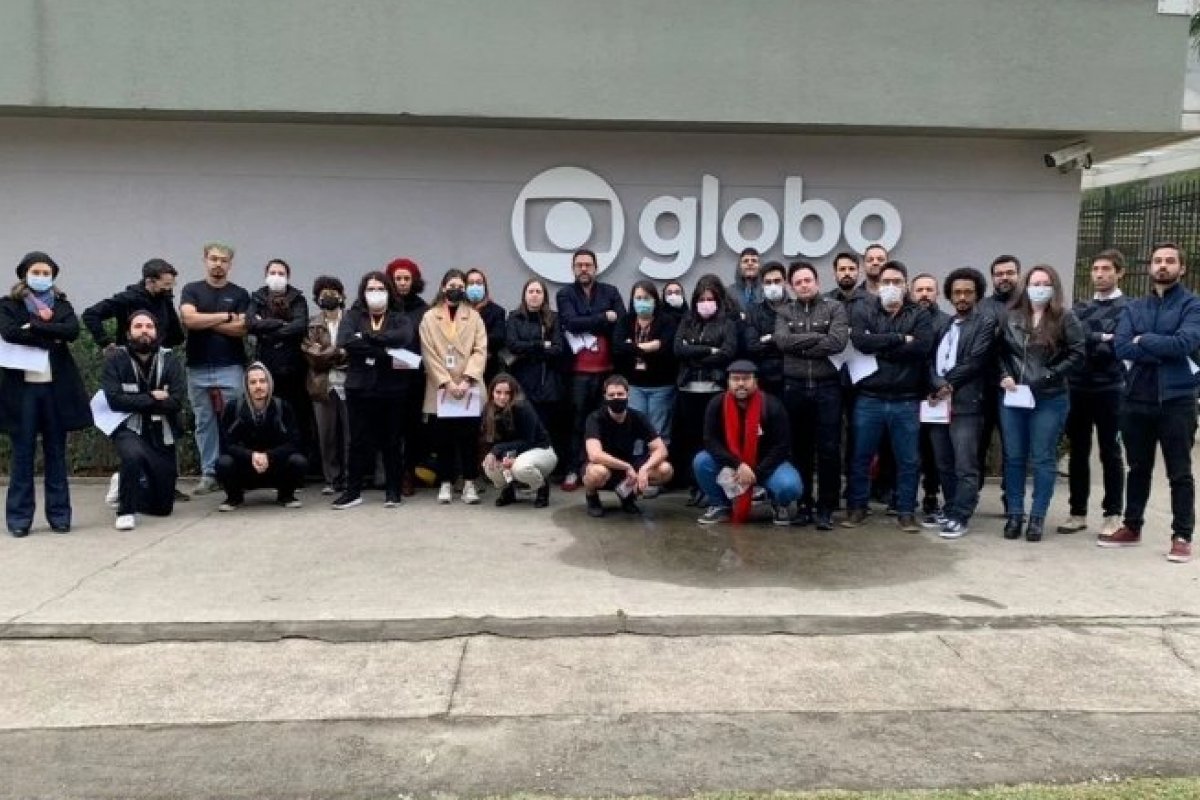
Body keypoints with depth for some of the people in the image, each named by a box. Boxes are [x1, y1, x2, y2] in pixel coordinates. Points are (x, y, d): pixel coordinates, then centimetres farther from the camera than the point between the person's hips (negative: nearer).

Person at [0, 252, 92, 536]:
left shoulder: (61, 305, 12)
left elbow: (73, 330, -8)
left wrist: (35, 325, -12)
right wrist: (52, 337, -11)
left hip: (56, 386, 2)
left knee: (56, 451, 6)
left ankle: (59, 514, 12)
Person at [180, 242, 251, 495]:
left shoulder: (240, 294, 6)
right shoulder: (191, 290, 7)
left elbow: (241, 328, -7)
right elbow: (189, 319, -10)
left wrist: (205, 321, -6)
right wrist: (225, 316, -6)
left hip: (230, 368, -1)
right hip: (198, 368, 1)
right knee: (204, 423, 6)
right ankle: (208, 473, 12)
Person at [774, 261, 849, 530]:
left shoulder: (835, 308, 2)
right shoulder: (785, 312, 9)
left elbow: (838, 342, -14)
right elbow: (782, 341, -10)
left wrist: (799, 345, -10)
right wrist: (818, 337, -11)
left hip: (827, 387, -2)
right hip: (794, 387, 2)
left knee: (829, 450, 0)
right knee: (800, 449, 9)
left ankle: (826, 507, 10)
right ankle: (803, 504, 19)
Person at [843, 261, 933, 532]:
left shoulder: (919, 314, 5)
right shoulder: (863, 310, 5)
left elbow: (922, 346, -13)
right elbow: (861, 341, -14)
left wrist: (879, 346, -11)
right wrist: (901, 339, -13)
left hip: (906, 401, 0)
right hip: (869, 399, 0)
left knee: (907, 459, 7)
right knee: (861, 456, 8)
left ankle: (906, 511, 19)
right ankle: (857, 507, 22)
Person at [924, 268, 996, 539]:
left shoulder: (986, 323, 0)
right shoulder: (940, 323, 17)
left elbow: (974, 362, -10)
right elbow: (930, 358, 6)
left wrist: (947, 386, -9)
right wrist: (938, 385, -11)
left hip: (966, 404, -6)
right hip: (938, 402, 6)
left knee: (965, 466, -5)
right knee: (944, 465, 13)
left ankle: (961, 517, 0)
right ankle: (949, 511, 24)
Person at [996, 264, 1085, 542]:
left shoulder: (1065, 318, -3)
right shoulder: (1012, 317, 5)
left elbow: (1077, 355, -7)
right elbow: (999, 350, 11)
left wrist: (1047, 376, -14)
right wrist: (1004, 375, -4)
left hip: (1049, 399, -3)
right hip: (1012, 398, 3)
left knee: (1042, 459, 4)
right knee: (1013, 457, 8)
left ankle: (1037, 517, 11)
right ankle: (1014, 514, 17)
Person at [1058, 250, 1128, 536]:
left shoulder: (1127, 308, -1)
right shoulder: (1081, 308, 13)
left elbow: (1115, 348, -12)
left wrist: (1085, 342, -9)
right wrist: (1098, 339, -12)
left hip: (1109, 390, -4)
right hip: (1079, 389, 4)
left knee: (1110, 453, 4)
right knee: (1078, 453, 8)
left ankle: (1113, 514, 14)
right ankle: (1078, 513, 17)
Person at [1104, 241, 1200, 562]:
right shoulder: (1133, 308, 10)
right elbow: (1121, 347, -6)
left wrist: (1144, 340, -8)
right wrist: (1164, 353, -16)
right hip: (1136, 399, 4)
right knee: (1138, 468, 15)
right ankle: (1131, 527, 25)